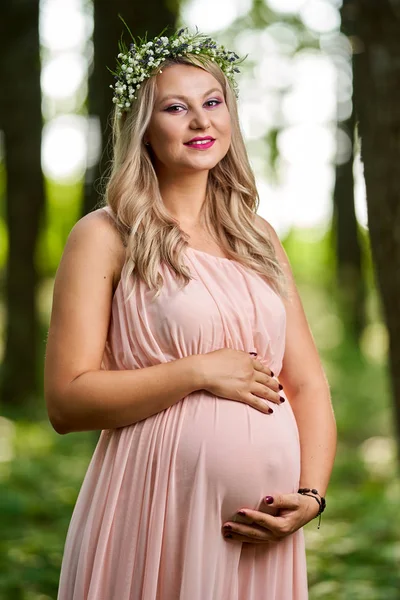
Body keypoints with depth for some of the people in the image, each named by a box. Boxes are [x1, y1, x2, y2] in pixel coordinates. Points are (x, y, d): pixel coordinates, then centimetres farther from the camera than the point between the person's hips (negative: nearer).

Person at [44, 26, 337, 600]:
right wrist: (199, 371, -13)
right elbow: (66, 401, -10)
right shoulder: (104, 237, -2)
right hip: (156, 517, -5)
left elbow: (308, 386, 11)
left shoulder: (259, 238, 13)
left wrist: (311, 494, -4)